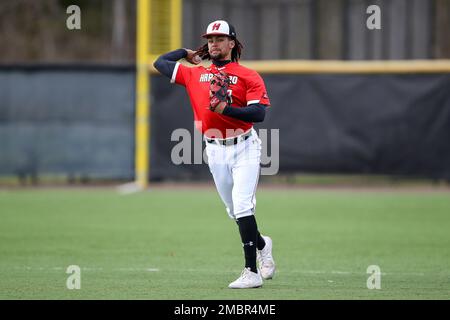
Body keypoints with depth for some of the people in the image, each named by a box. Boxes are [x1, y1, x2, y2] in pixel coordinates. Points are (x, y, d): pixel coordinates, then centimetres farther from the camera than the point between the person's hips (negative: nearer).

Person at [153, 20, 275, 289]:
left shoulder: (249, 76, -3)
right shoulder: (195, 74, 10)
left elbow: (259, 113, -14)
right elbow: (160, 63, 19)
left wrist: (225, 109, -23)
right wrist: (188, 53, 22)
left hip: (244, 148, -5)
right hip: (215, 152, 5)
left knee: (242, 207, -16)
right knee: (235, 212, 13)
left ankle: (252, 272, -16)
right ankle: (262, 244, 41)